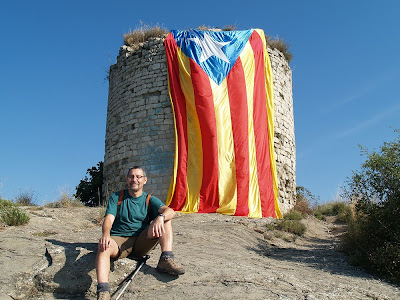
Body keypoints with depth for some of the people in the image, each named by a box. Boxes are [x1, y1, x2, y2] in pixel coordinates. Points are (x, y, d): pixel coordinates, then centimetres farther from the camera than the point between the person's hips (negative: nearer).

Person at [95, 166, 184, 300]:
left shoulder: (150, 200, 11)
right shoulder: (116, 197, 11)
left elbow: (170, 211, -8)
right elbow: (109, 218, -5)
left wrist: (160, 217, -33)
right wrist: (106, 234, -29)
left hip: (141, 242, 2)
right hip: (119, 240, -2)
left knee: (165, 218, -13)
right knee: (104, 245, -35)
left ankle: (166, 259, -25)